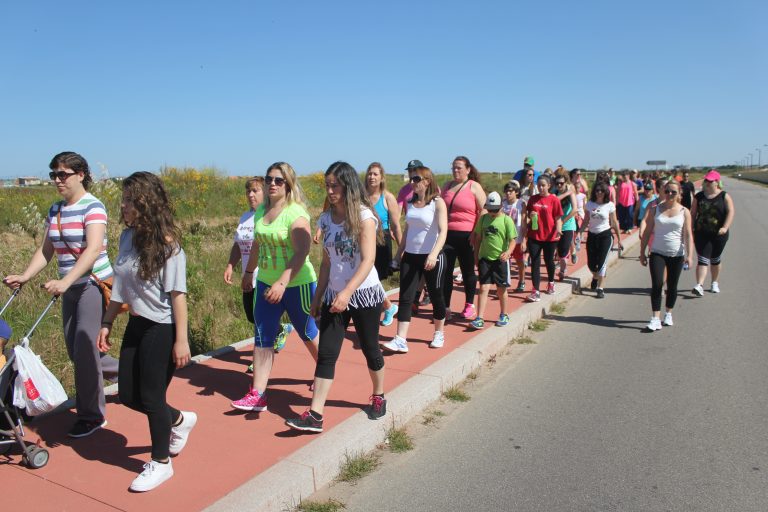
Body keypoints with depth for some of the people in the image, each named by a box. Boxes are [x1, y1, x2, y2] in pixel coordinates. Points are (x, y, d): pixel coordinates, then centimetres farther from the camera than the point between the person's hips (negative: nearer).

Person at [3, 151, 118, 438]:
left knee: (84, 350, -5)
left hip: (94, 284, -8)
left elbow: (93, 249, -25)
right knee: (75, 350, 13)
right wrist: (25, 276, -4)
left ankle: (92, 415, 11)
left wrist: (64, 282, -34)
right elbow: (45, 251, 10)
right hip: (70, 288, 8)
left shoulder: (93, 206, -13)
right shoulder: (55, 210, 9)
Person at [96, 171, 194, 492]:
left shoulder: (167, 243, -18)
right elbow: (120, 285, 11)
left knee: (151, 396, 4)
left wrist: (181, 340, -16)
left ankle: (161, 463, 26)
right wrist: (107, 323, 13)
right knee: (128, 395, 13)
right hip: (136, 325, 8)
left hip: (161, 330, -7)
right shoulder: (127, 236, 3)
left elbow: (177, 294, -17)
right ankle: (179, 420, 40)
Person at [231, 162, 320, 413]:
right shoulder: (261, 212, 6)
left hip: (296, 285, -6)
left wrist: (283, 282, -32)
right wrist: (248, 272, 26)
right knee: (262, 338, 4)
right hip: (266, 283, 6)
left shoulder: (296, 213, -16)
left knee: (308, 333, 11)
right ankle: (257, 395, 10)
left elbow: (301, 252, -25)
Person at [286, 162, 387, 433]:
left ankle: (378, 396, 35)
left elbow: (368, 260, -20)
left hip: (364, 294, -4)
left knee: (370, 348, 12)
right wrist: (317, 297, 11)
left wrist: (347, 292, -30)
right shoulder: (326, 219, 5)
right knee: (326, 353, -2)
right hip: (334, 296, 5)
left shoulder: (364, 216, -12)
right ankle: (315, 414, -1)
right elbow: (327, 262, 11)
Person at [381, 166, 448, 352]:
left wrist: (434, 254, -31)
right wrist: (399, 251, 17)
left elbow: (443, 231, -18)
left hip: (432, 257, -5)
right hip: (410, 256, 5)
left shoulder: (437, 202, -9)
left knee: (436, 296, 10)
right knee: (405, 297, -3)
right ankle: (400, 340, -4)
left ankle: (439, 334, 29)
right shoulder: (411, 203, 9)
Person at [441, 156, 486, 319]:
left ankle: (469, 305, 23)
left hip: (467, 236, -4)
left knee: (468, 271, 9)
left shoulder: (474, 187, -3)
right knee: (445, 270, 3)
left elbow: (484, 211, -8)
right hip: (447, 235, 4)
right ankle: (445, 305, 11)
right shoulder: (447, 185, 13)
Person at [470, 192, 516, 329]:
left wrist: (508, 252, -26)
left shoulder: (507, 220, -6)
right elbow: (478, 238, 13)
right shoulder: (483, 218, 5)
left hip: (500, 259, -2)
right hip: (485, 258, 2)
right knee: (483, 288, -4)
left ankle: (504, 315, 29)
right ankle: (479, 319, -4)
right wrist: (476, 255, 14)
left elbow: (512, 240, -8)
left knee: (501, 289, 10)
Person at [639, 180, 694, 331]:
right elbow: (647, 232, 4)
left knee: (672, 286, 11)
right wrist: (642, 252, 2)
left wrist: (689, 255, -13)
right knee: (656, 285, -11)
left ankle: (668, 314, 29)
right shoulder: (655, 209, 2)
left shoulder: (684, 212, 0)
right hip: (657, 253, 0)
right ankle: (656, 319, -10)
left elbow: (688, 235, -4)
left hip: (676, 255, 1)